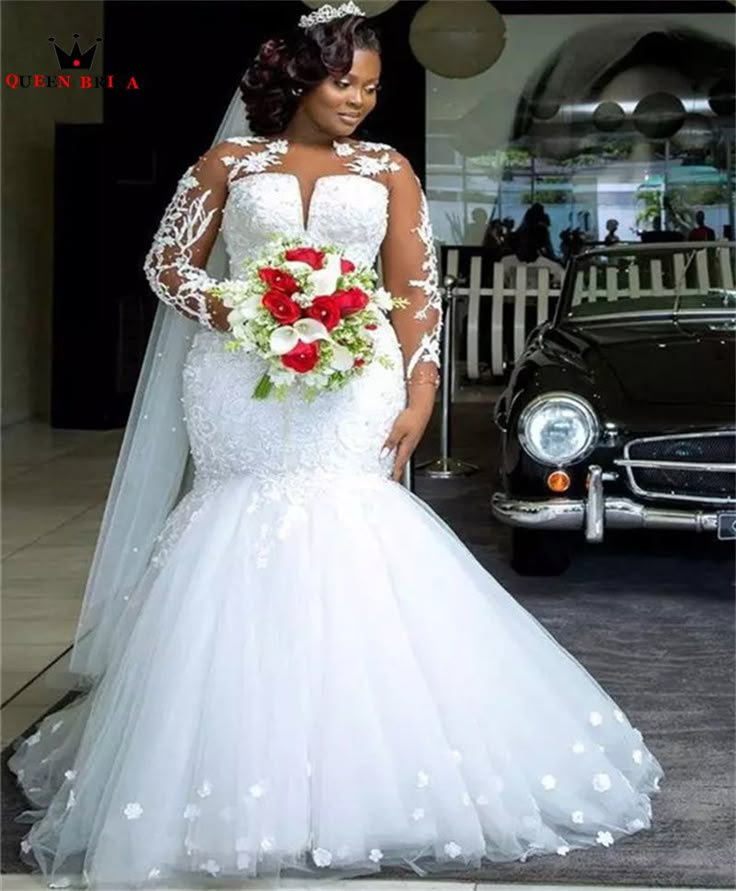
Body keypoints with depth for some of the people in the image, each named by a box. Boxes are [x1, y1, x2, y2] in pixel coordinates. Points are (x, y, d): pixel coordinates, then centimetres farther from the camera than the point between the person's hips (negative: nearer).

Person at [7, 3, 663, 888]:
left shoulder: (388, 170, 11)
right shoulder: (231, 160, 10)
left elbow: (418, 289, 6)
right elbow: (168, 261, 9)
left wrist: (419, 394, -5)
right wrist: (228, 313, -10)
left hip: (353, 385, 0)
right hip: (243, 386, 0)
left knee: (346, 545, -7)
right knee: (244, 550, -2)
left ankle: (364, 776, 5)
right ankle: (244, 779, 9)